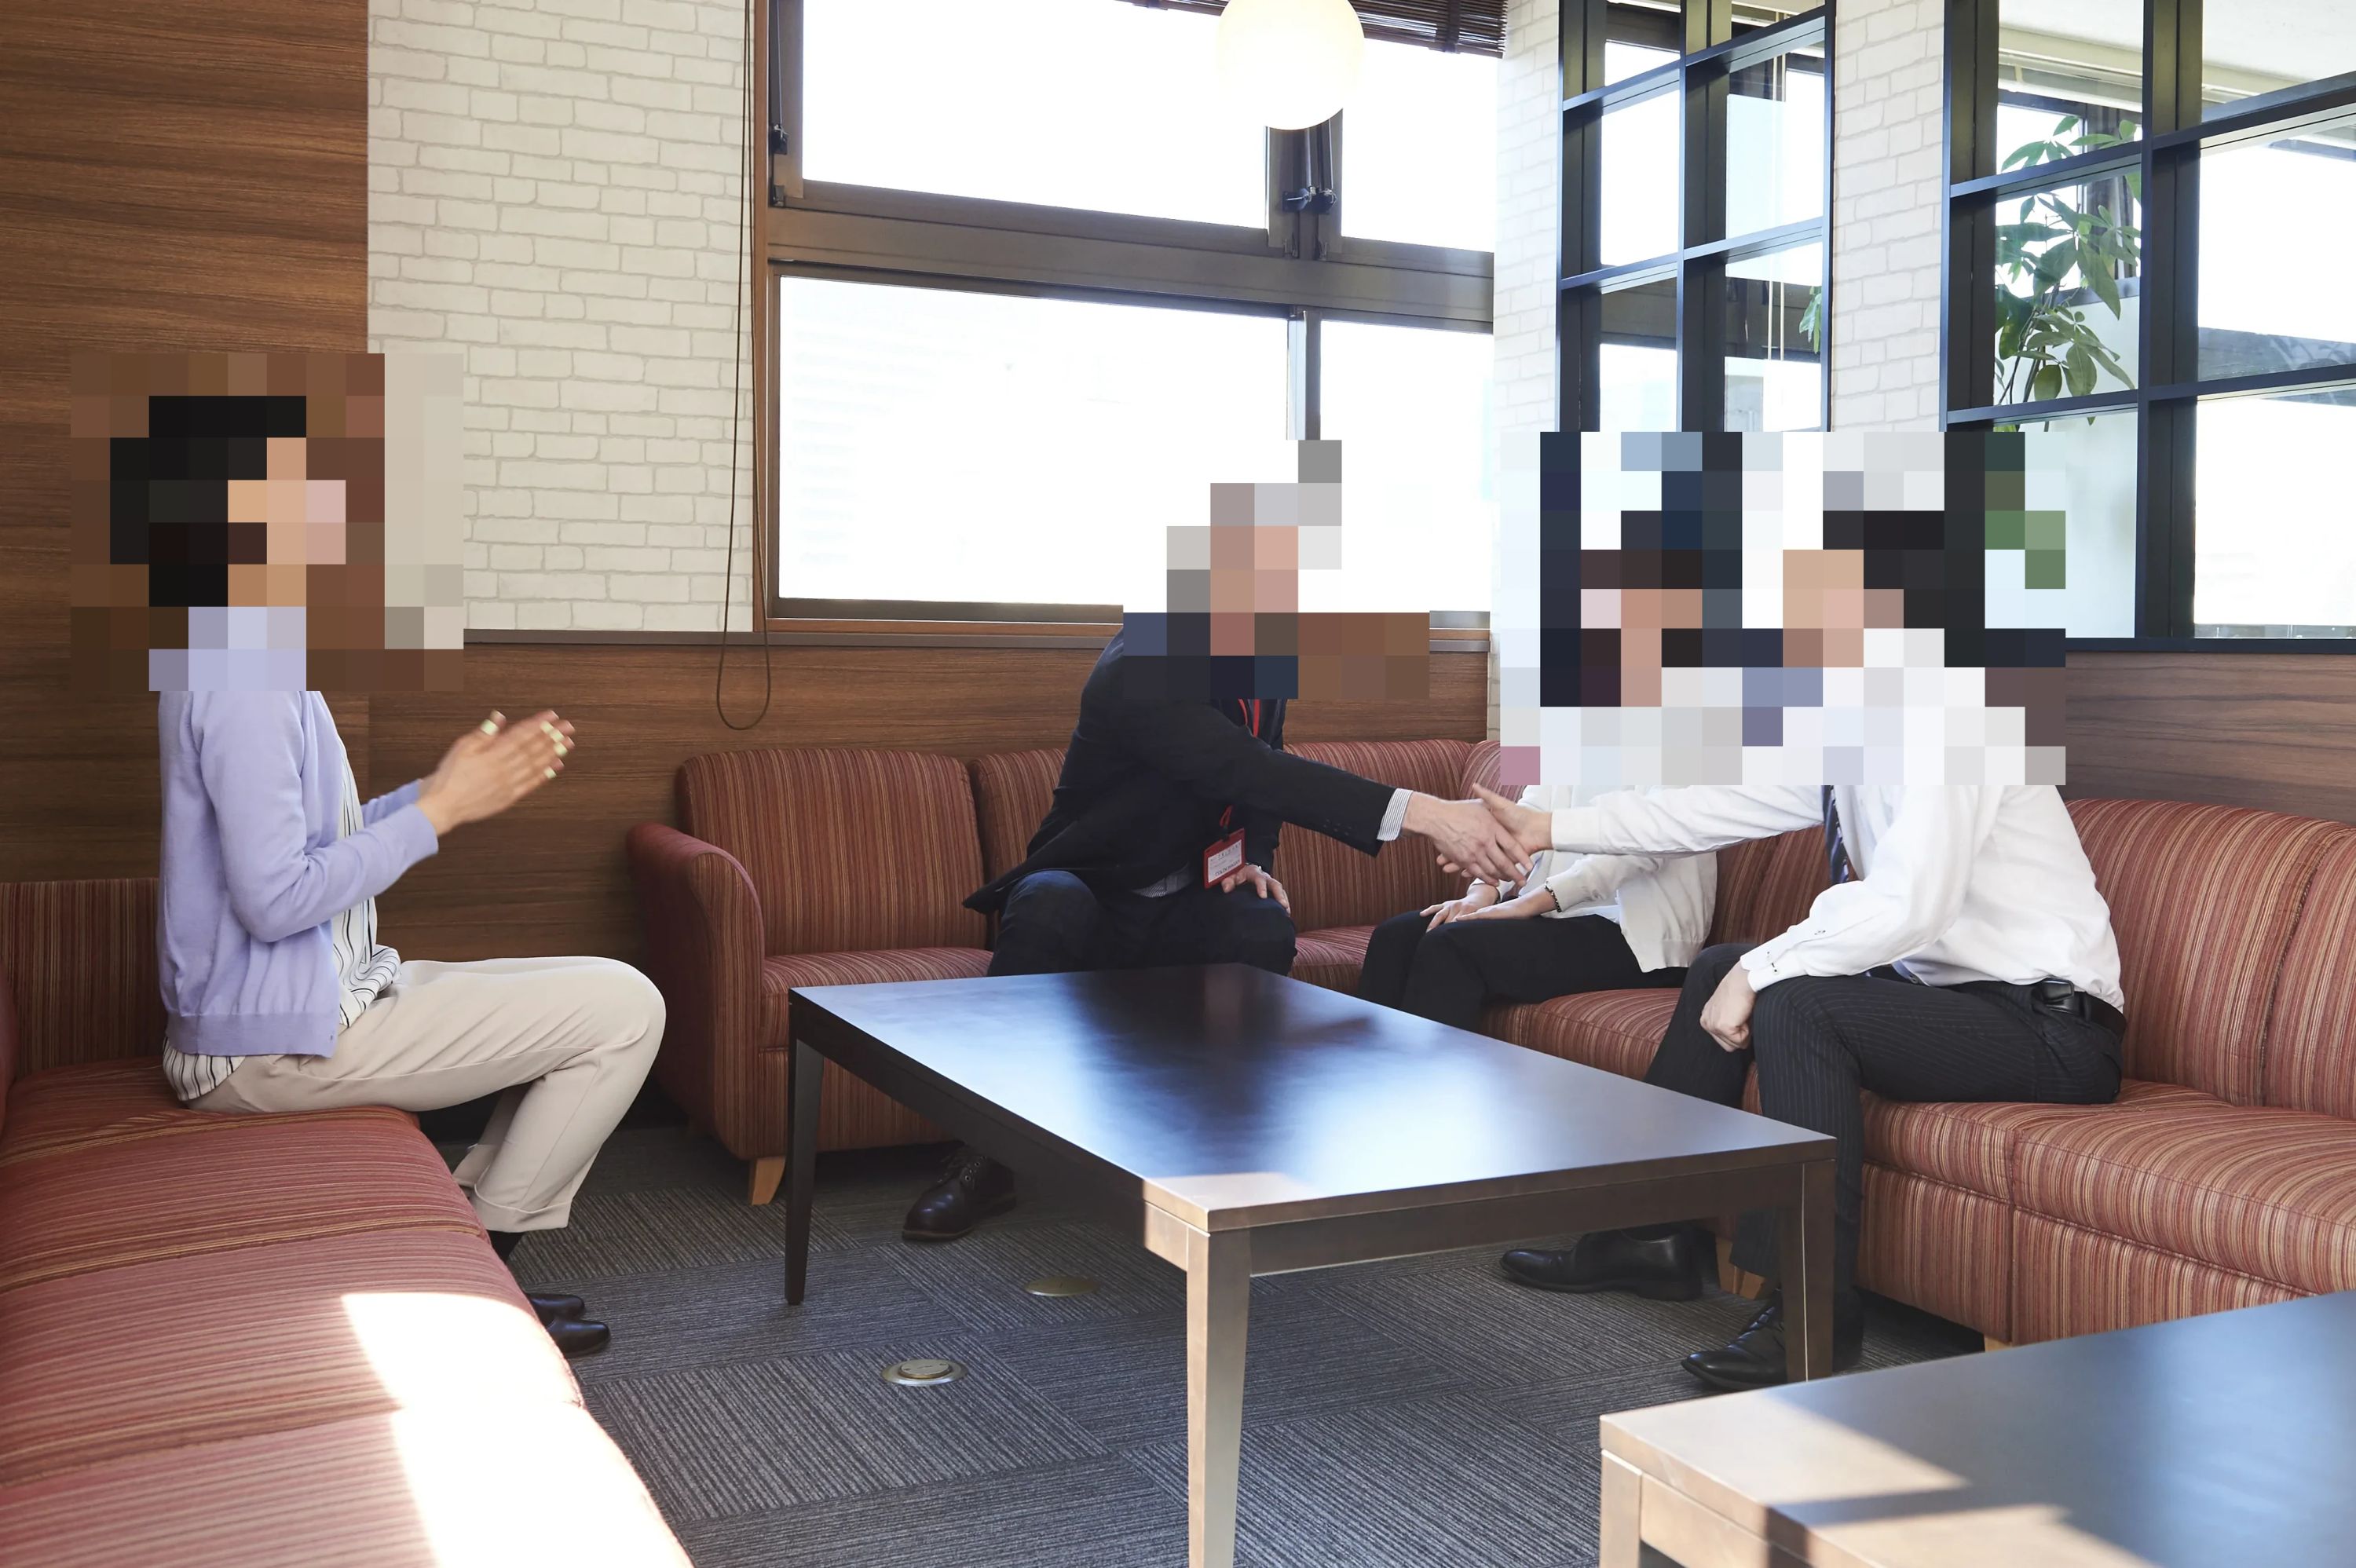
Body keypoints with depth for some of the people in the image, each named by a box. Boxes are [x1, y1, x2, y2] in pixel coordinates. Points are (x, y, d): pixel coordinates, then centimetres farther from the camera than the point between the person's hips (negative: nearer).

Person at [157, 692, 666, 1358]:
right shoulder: (248, 687, -21)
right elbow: (274, 901, -25)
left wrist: (448, 787, 4)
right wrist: (439, 808, -17)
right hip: (277, 1039, -10)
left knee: (577, 1011, 15)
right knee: (622, 1010, -10)